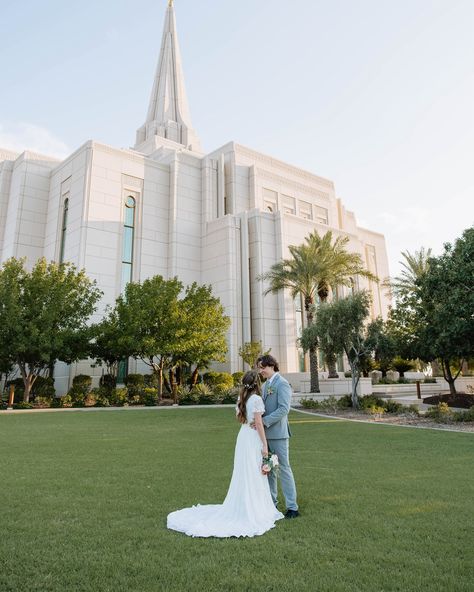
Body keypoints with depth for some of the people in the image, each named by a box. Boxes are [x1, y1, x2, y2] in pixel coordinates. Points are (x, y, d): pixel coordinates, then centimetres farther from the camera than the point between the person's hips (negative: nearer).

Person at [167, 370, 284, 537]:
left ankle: (240, 507, 27)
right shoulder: (257, 399, -17)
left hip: (243, 436, 7)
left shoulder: (241, 398, 7)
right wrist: (264, 444, -13)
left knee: (243, 474, 17)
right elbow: (258, 423, -18)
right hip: (254, 438, -7)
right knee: (254, 475, 3)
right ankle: (253, 511, 13)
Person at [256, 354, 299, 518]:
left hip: (278, 433, -8)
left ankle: (292, 507, 9)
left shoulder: (282, 384, -12)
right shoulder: (265, 385, 14)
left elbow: (284, 409, -21)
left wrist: (265, 421, -23)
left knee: (284, 468, -1)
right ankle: (271, 503, 28)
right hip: (266, 433, 8)